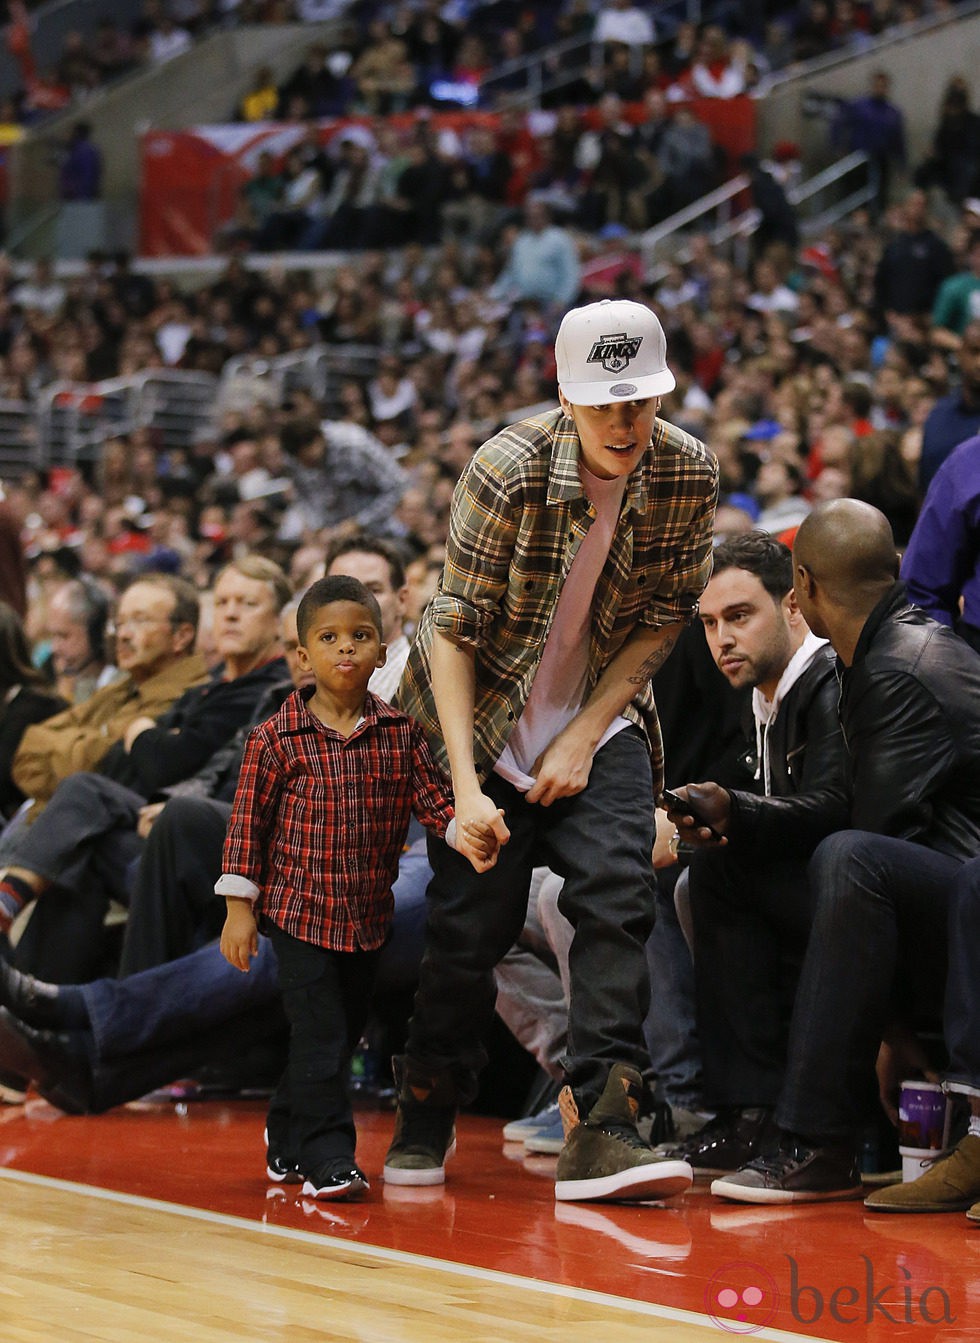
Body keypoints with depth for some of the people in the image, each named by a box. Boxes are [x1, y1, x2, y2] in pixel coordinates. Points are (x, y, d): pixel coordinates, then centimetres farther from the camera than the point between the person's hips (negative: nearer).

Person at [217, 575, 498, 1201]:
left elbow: (431, 794, 3)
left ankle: (289, 1141, 29)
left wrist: (463, 830, -19)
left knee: (346, 1031, 13)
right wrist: (239, 906, -6)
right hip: (300, 909, -5)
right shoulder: (278, 738, -8)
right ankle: (327, 1157, -4)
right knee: (321, 1037, -9)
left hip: (369, 916, 5)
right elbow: (248, 820, -5)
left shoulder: (400, 733, 0)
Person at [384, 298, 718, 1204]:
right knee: (473, 919, -2)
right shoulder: (508, 471, -24)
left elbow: (666, 616, -3)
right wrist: (466, 787, -25)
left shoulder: (690, 475, -14)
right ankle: (424, 1122, 23)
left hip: (599, 717, 2)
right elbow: (456, 629, -20)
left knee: (617, 892, -18)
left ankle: (601, 1131, -21)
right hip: (482, 716, -2)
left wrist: (585, 736, -11)